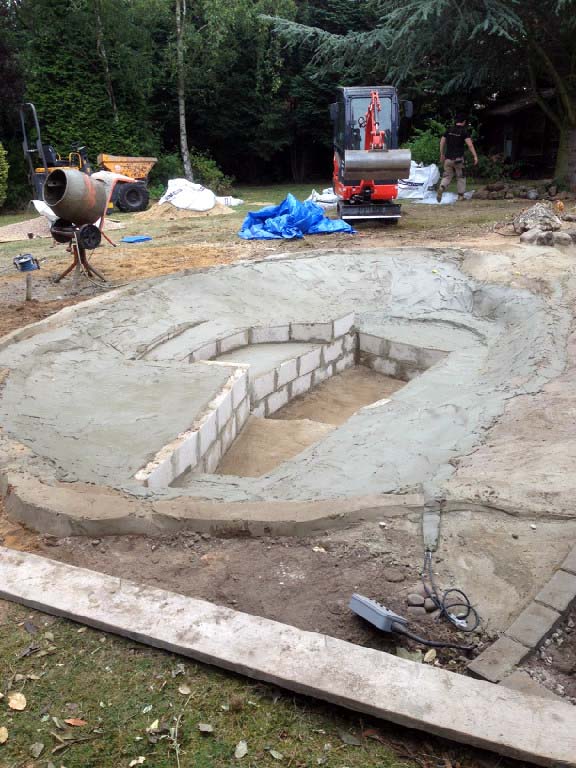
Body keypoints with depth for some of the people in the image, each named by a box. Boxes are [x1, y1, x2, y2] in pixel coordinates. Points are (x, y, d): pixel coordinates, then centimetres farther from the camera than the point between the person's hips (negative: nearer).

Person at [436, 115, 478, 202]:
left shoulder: (449, 130, 8)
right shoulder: (464, 131, -5)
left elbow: (442, 142, 13)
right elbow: (470, 144, -14)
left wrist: (442, 155, 23)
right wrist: (475, 156, -13)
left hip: (448, 158, 3)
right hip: (458, 158, -3)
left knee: (447, 176, 8)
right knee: (461, 177, 11)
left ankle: (441, 188, -21)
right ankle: (460, 195, 14)